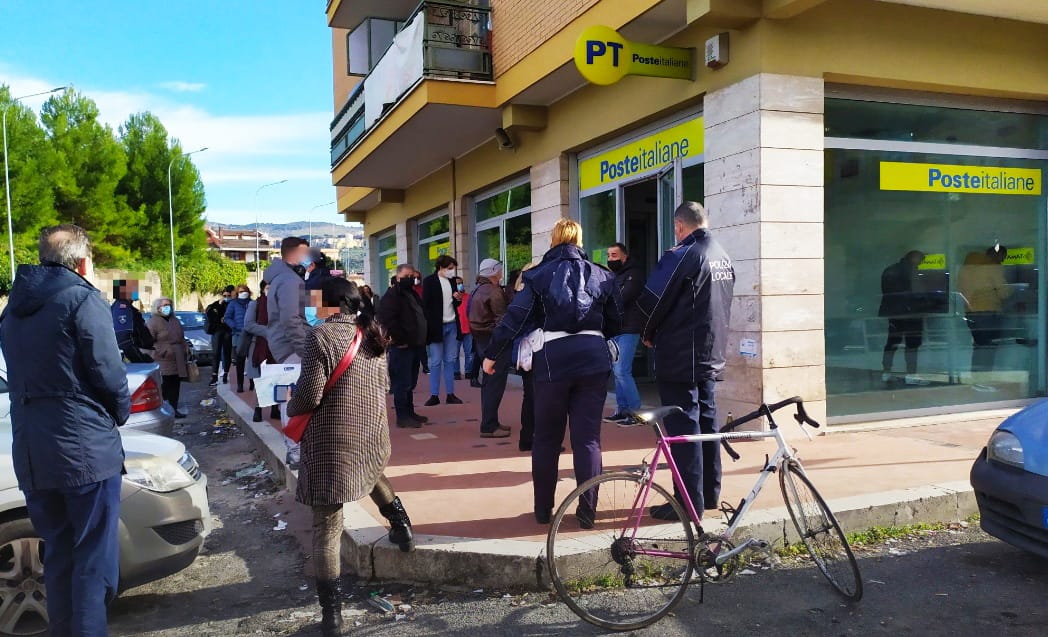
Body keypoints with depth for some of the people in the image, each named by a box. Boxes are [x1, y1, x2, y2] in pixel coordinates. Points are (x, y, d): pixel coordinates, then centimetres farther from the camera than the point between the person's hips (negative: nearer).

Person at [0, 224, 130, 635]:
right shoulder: (83, 299, -9)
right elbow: (109, 374, -12)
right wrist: (120, 414, 5)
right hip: (86, 447, -7)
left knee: (58, 554, 15)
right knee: (93, 557, 1)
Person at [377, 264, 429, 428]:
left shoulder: (412, 294, 18)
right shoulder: (391, 296, -12)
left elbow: (419, 317, 28)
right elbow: (387, 320, -23)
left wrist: (421, 340, 18)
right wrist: (400, 339, -22)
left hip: (413, 345, 10)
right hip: (401, 347, -10)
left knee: (411, 382, 15)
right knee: (402, 382, -6)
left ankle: (410, 412, 24)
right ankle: (402, 417, -2)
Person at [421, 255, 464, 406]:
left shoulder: (452, 281, 13)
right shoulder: (429, 281, -4)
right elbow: (425, 305, -8)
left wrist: (457, 298, -3)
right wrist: (430, 326, -15)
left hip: (452, 325, 5)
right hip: (437, 326, -5)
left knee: (450, 361, 7)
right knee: (436, 362, -2)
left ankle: (450, 394, 11)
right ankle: (434, 395, 3)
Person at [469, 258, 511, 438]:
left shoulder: (478, 290, 13)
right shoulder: (494, 291, -16)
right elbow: (502, 318, -18)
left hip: (482, 338, 10)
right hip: (495, 340, -10)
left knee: (489, 382, 16)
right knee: (495, 383, -7)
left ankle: (490, 422, 23)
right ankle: (488, 426, -6)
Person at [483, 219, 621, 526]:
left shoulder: (539, 275, 4)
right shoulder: (600, 275, 10)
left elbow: (515, 317, -3)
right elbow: (615, 321, 14)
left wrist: (491, 354, 4)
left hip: (553, 356, -1)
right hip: (593, 356, 2)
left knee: (546, 437, 11)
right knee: (587, 437, 7)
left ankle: (543, 509, 19)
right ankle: (587, 510, 10)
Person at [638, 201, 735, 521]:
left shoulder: (681, 256, -16)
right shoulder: (723, 257, 10)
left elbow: (652, 301, -13)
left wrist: (649, 335, 3)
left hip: (679, 359, -8)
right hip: (711, 356, 8)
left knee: (683, 429, -4)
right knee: (707, 422, 15)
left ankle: (689, 502, 0)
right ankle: (709, 493, 24)